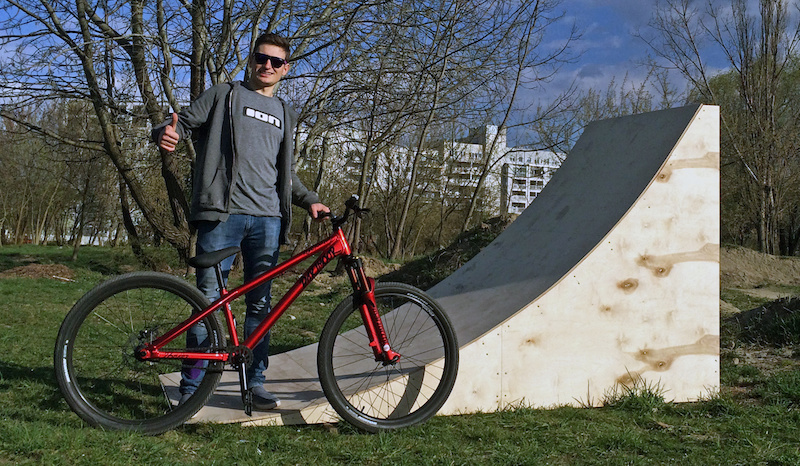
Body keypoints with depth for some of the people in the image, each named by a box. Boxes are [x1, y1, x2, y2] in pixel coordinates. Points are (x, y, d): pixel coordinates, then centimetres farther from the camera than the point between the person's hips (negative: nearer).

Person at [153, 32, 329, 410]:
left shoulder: (284, 115, 24)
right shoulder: (223, 96, 11)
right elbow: (183, 123, 4)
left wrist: (309, 200, 14)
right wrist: (166, 133, -19)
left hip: (267, 219, 4)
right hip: (222, 213, -4)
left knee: (260, 302, 4)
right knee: (209, 298, -5)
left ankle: (255, 382, 12)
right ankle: (192, 385, 3)